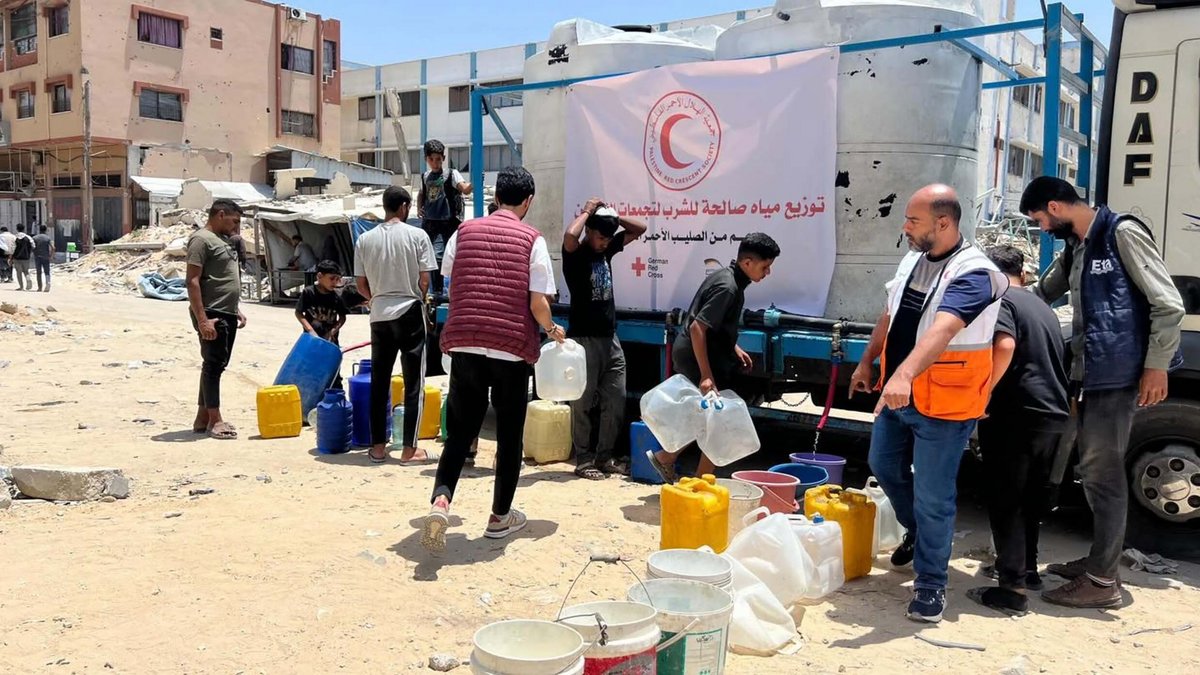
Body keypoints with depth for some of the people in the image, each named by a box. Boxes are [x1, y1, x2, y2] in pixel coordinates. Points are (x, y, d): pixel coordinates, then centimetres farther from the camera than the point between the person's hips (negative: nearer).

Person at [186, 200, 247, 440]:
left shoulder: (222, 240, 18)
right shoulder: (202, 239, -11)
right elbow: (192, 281, -18)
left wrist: (236, 309, 20)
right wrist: (202, 319, -23)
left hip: (227, 315, 10)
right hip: (212, 316, -10)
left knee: (217, 365, 12)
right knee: (213, 365, -4)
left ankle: (202, 418, 20)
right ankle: (215, 420, 2)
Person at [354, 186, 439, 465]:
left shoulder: (365, 239, 3)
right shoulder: (417, 236, -6)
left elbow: (361, 285, 5)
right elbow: (424, 281, -7)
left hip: (379, 316, 3)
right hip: (409, 313, -3)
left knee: (379, 382, 11)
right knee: (414, 383, 3)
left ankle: (378, 447, 15)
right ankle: (409, 450, 3)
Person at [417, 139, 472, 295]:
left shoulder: (451, 174, -4)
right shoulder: (425, 177, 13)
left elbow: (465, 189, -22)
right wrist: (419, 207, 13)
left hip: (446, 224, -6)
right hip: (428, 222, 6)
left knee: (437, 256, -21)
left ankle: (437, 292, -12)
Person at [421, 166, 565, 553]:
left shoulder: (463, 232, 8)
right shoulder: (532, 240, -2)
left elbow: (452, 291, 14)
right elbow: (538, 303, -7)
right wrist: (553, 330, 12)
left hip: (464, 344, 3)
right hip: (512, 348, -2)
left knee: (460, 430, 11)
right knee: (509, 435, 12)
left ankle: (440, 501, -12)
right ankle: (500, 517, 23)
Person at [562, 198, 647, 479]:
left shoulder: (607, 250, 11)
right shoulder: (575, 255, -7)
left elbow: (640, 229, 16)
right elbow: (570, 236, -31)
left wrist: (612, 216, 3)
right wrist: (587, 211, -15)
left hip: (610, 338, 7)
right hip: (584, 338, -7)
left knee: (616, 401, 8)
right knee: (583, 403, 0)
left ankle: (604, 456, 19)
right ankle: (583, 461, 8)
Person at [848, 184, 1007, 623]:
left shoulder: (973, 273, -22)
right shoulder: (912, 259, 4)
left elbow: (942, 329, -39)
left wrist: (904, 374, -52)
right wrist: (867, 363, 20)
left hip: (942, 407, -8)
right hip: (896, 395, 8)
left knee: (933, 498, 0)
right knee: (884, 466, 23)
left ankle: (930, 584, 16)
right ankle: (917, 532, 48)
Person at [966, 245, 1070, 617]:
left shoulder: (999, 299, -6)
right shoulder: (1043, 307, 21)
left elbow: (1004, 345, -25)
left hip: (1016, 414, -8)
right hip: (1053, 413, 8)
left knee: (1005, 500, -3)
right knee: (1031, 496, 21)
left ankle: (1012, 587, -3)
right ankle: (1027, 568, 33)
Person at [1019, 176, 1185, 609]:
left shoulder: (1122, 233, -9)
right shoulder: (1076, 248, 17)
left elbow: (1168, 304, -13)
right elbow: (1043, 293, 35)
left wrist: (1156, 365, -15)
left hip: (1118, 375, -9)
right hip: (1090, 374, 9)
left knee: (1103, 471, -6)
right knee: (1093, 467, 14)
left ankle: (1102, 581, 0)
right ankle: (1099, 560, 26)